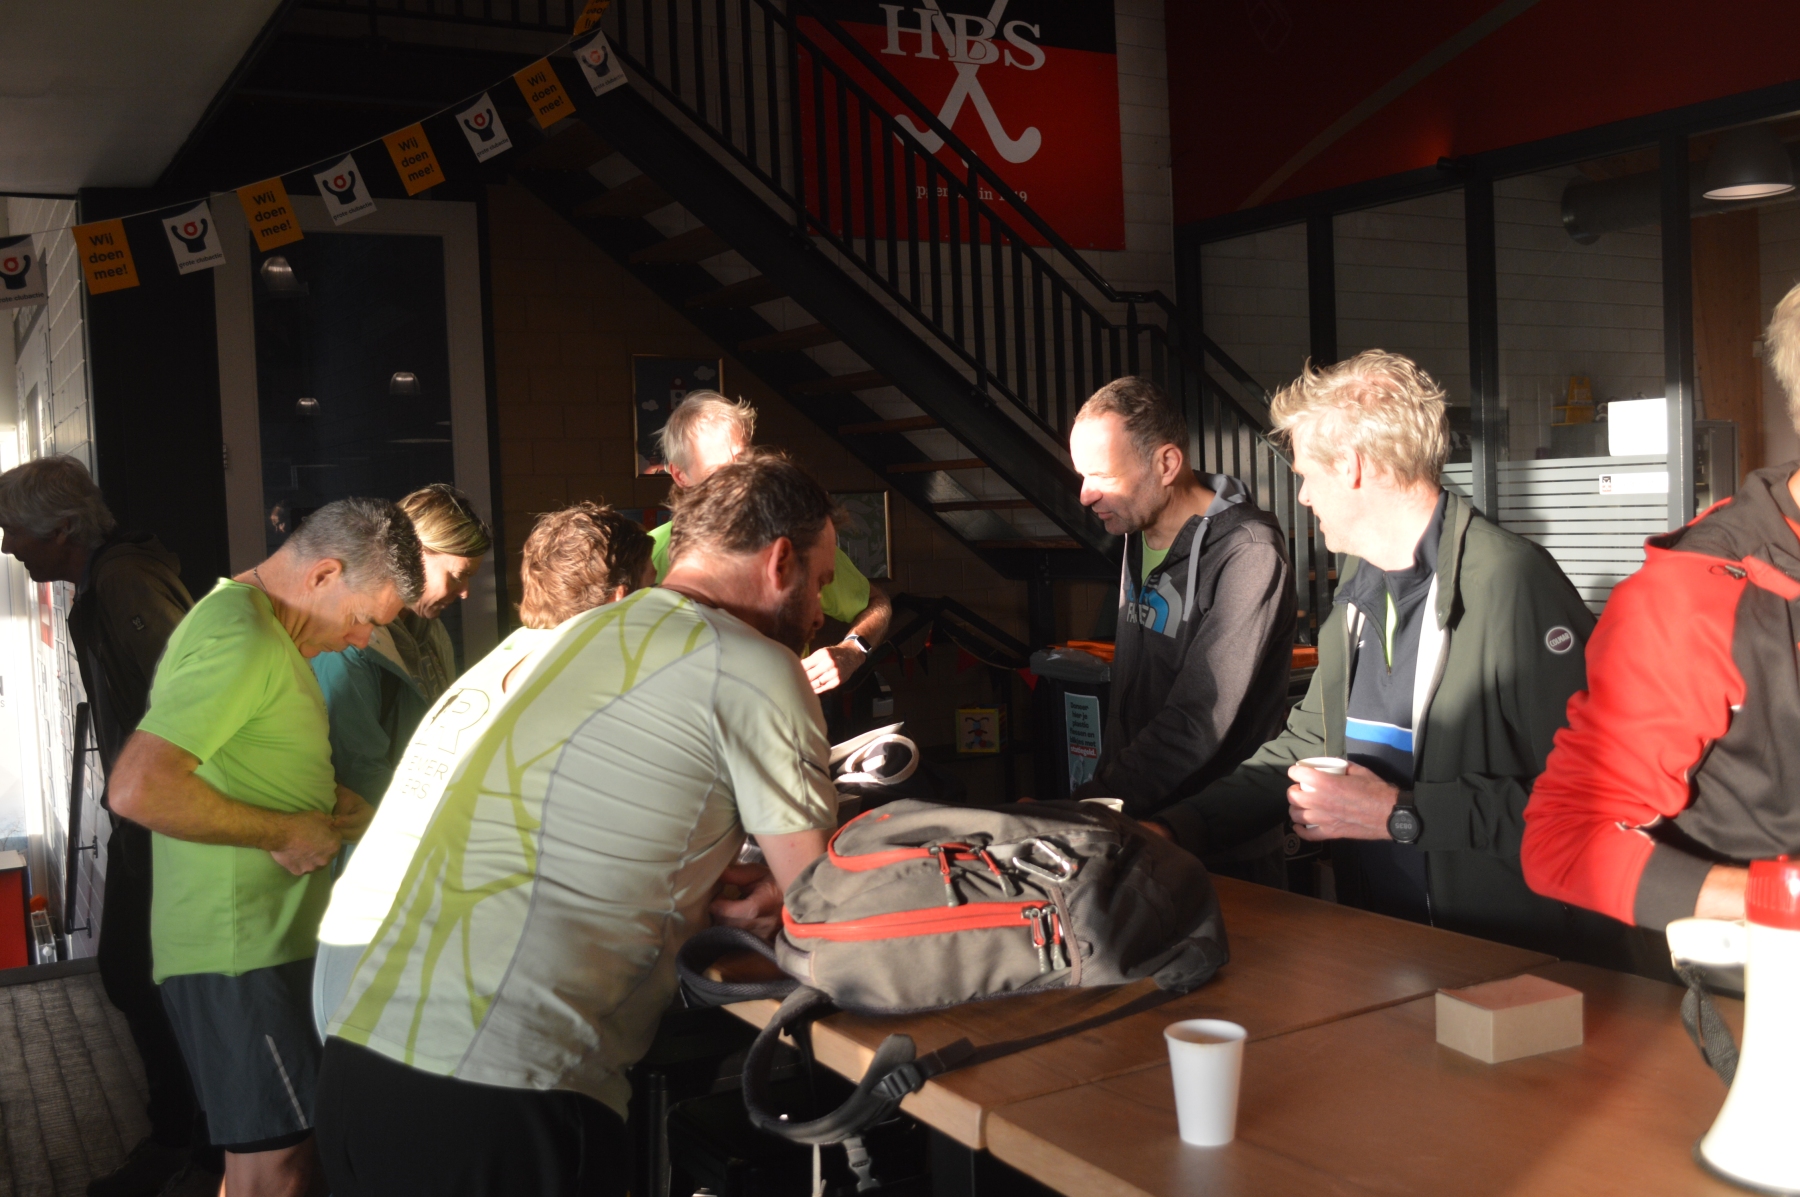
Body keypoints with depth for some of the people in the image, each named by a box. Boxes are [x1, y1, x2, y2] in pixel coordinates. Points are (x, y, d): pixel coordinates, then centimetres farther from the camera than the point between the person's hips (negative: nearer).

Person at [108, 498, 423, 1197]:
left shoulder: (240, 614, 16)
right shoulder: (243, 640, -19)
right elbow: (137, 789, -29)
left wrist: (324, 800, 13)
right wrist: (284, 832, -20)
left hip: (266, 938, 10)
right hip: (235, 952, -10)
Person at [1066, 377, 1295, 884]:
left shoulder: (1248, 555, -21)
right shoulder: (1139, 538, 5)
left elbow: (1197, 727, -25)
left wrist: (1090, 809, -25)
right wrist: (1101, 784, 10)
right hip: (1142, 824, 7)